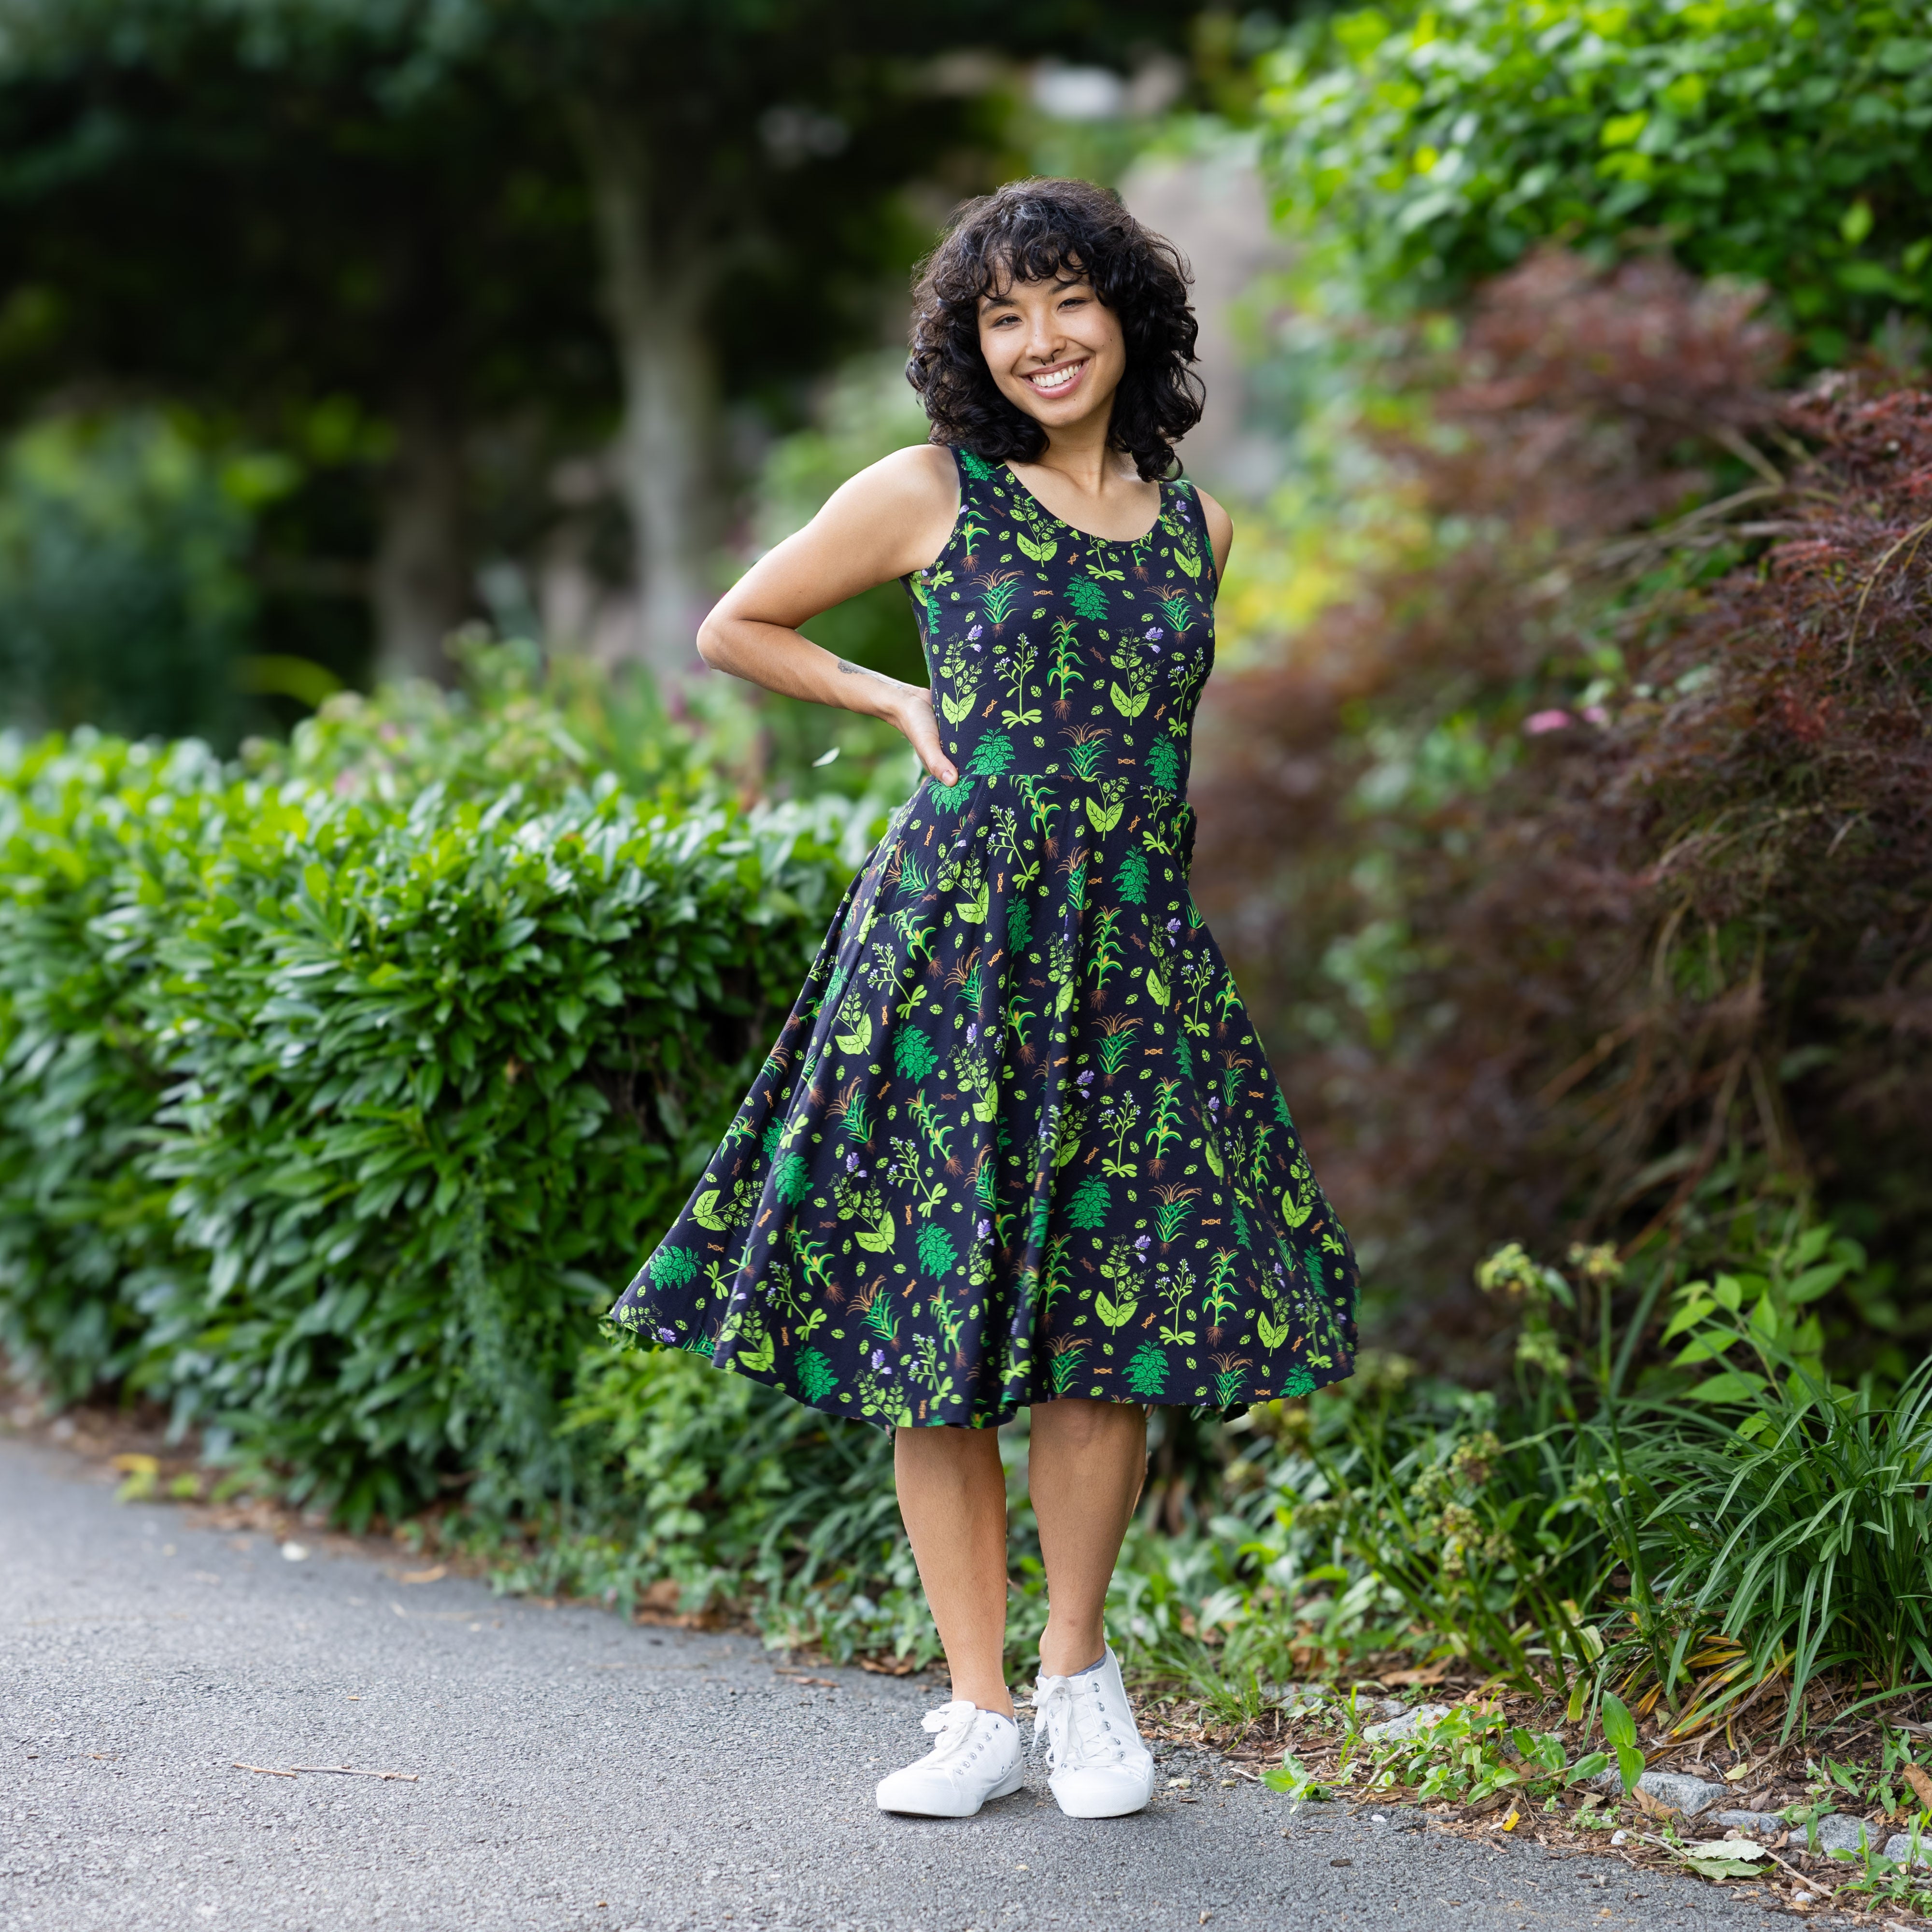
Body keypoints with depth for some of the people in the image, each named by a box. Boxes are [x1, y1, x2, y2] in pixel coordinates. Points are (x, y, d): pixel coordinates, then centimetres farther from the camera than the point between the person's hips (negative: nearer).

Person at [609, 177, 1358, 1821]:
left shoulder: (1196, 525, 12)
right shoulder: (932, 493, 2)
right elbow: (734, 629, 11)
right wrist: (907, 704, 5)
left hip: (1139, 949, 3)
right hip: (953, 935, -2)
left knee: (1113, 1319, -1)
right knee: (935, 1312, 0)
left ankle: (1080, 1662, 20)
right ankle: (982, 1711, 11)